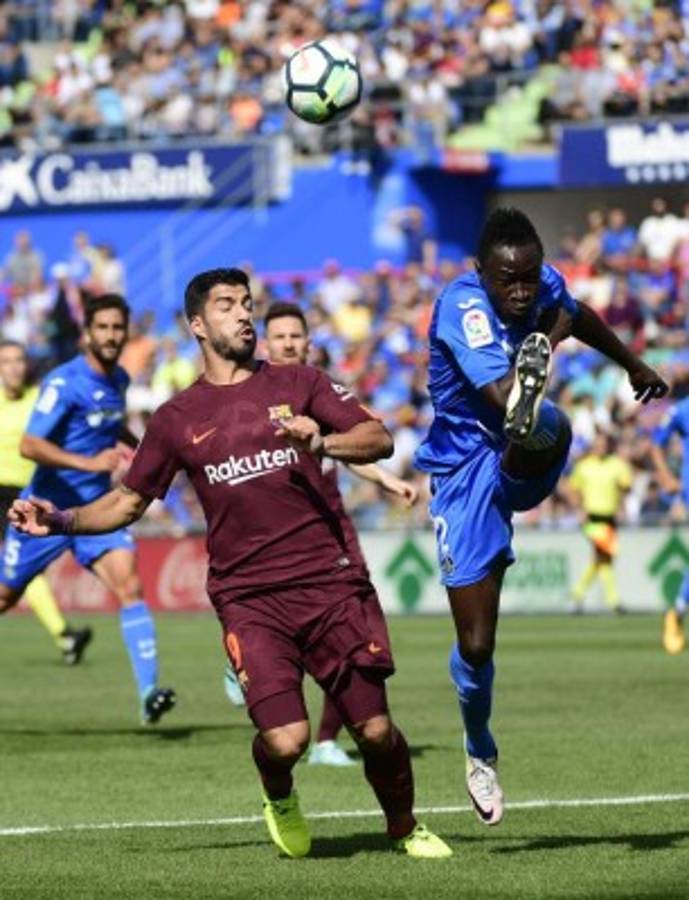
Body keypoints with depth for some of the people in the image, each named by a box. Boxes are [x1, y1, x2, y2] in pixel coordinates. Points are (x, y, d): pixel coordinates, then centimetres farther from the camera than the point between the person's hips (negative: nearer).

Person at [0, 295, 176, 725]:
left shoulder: (119, 380, 5)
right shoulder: (64, 382, -17)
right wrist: (89, 463, -34)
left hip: (97, 507, 4)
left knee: (129, 584, -18)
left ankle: (149, 692, -26)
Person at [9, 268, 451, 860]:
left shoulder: (298, 384, 11)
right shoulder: (177, 418, 11)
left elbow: (379, 438, 3)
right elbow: (129, 501, 18)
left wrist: (322, 441, -16)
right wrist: (60, 521, 2)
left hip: (331, 583, 1)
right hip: (248, 599, -1)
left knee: (376, 732, -3)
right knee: (284, 739, -17)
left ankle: (405, 828, 25)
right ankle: (280, 799, 18)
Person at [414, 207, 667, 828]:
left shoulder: (547, 285, -3)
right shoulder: (462, 309, -23)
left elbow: (578, 316, 25)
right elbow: (500, 396, -38)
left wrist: (634, 366, 38)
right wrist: (549, 339, -31)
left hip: (520, 465, 4)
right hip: (465, 469, -4)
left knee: (551, 428, -36)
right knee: (475, 644, -3)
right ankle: (480, 750, 22)